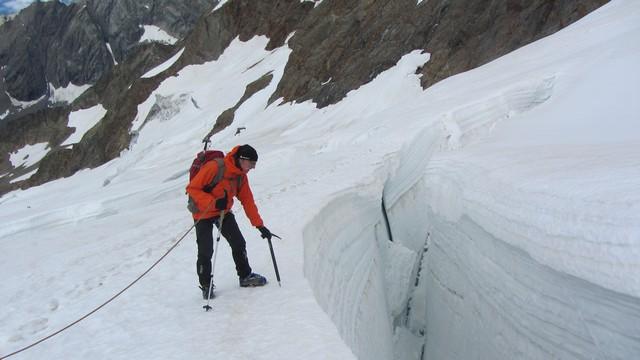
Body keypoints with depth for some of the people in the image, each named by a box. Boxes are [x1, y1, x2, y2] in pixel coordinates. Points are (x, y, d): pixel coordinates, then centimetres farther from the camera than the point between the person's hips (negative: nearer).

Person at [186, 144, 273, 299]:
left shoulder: (241, 176, -4)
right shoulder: (214, 167, -27)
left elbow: (248, 201, 2)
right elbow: (192, 188, -25)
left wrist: (259, 225, -2)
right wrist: (213, 202, -35)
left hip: (224, 212, 6)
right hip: (203, 214, -6)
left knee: (239, 243, 1)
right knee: (206, 252, -6)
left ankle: (245, 276, 20)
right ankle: (205, 285, 14)